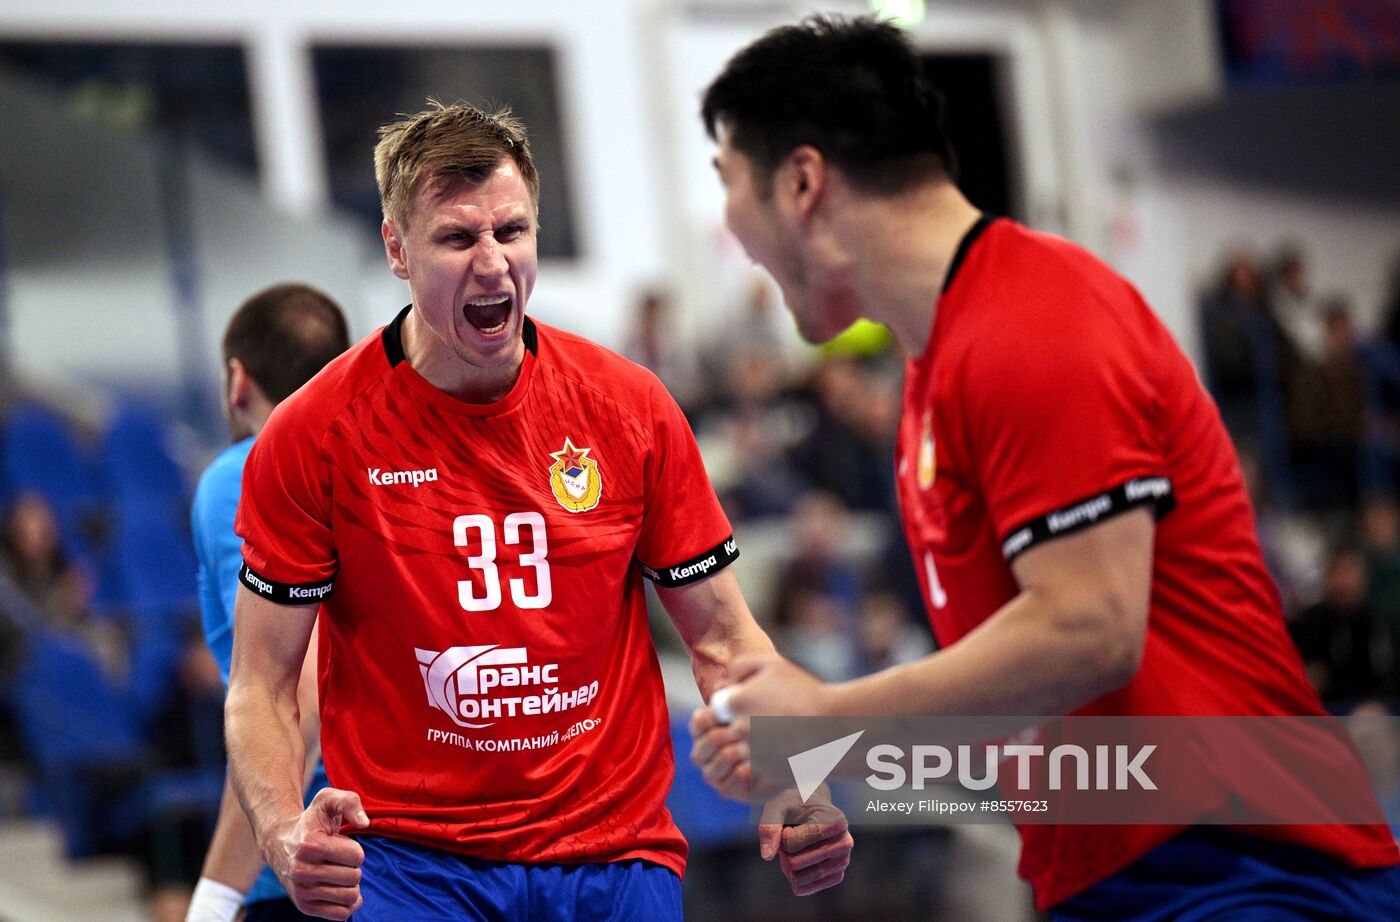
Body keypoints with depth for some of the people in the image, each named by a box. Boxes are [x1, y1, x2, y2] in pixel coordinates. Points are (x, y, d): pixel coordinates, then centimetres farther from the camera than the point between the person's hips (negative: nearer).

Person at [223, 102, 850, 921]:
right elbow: (262, 685, -3)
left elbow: (724, 642, 5)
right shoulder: (311, 437, -6)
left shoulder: (632, 408, -1)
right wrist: (287, 837, -22)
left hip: (616, 852, 2)